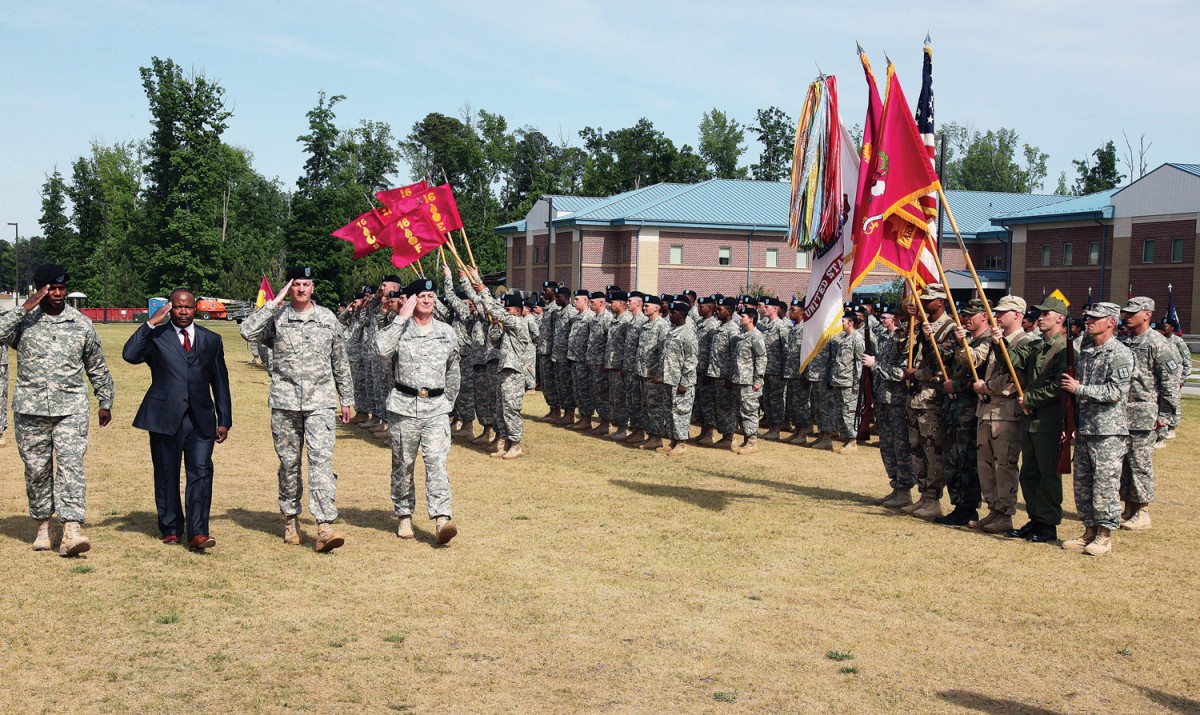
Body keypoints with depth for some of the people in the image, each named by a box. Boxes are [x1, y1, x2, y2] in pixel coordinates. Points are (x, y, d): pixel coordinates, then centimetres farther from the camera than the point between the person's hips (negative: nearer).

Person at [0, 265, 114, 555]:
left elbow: (97, 367, 16)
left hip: (71, 409, 0)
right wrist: (25, 308, -16)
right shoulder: (24, 320, 4)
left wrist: (105, 402, 18)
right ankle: (43, 526, 21)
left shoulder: (81, 324, 8)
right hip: (30, 409, 1)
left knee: (71, 465, -12)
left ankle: (72, 530, -18)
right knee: (36, 469, 8)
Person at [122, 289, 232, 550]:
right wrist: (151, 323, -14)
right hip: (165, 418, -1)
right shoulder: (155, 337, 6)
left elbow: (220, 382, 15)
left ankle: (197, 533, -12)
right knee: (166, 475, 7)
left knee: (201, 471, -10)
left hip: (201, 419, 1)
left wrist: (224, 420, 10)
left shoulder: (211, 340, 14)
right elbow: (129, 355, -13)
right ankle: (171, 529, 20)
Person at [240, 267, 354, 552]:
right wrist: (274, 302, -13)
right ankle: (291, 519, 25)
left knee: (322, 459, -12)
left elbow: (340, 361, 16)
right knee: (288, 462, 9)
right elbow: (248, 331, -17)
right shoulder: (276, 317, 3)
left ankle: (325, 527, -19)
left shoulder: (328, 318, 10)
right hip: (285, 402, 0)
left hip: (320, 401, 0)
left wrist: (347, 399, 17)